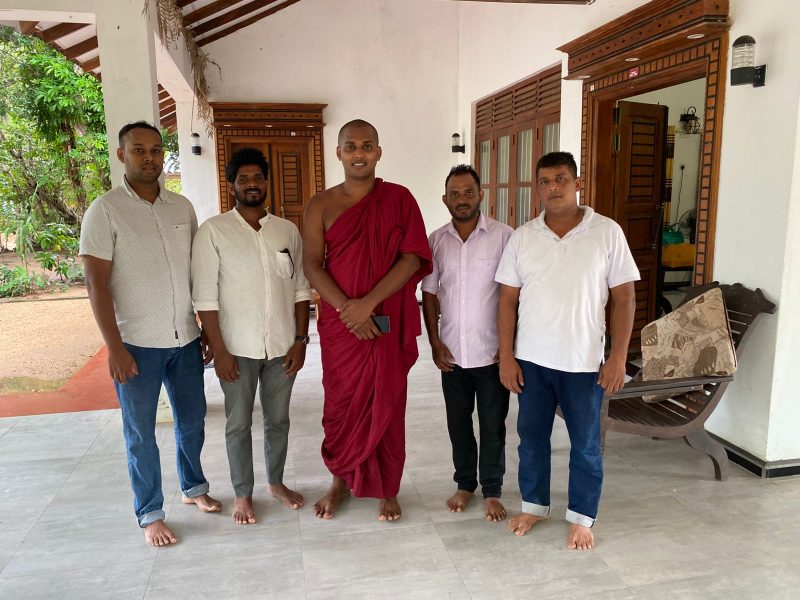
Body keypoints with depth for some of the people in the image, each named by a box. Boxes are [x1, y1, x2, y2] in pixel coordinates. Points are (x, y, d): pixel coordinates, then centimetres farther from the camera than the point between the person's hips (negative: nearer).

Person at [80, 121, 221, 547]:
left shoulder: (182, 207, 6)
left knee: (192, 420, 17)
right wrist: (114, 347, -14)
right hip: (137, 344, -4)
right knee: (141, 432, 8)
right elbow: (96, 283, -11)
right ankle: (149, 514, 26)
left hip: (186, 339, 4)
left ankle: (194, 487, 39)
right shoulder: (105, 211, -8)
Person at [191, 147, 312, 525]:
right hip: (237, 349, -3)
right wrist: (218, 349, -12)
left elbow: (300, 289, 6)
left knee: (278, 419, 16)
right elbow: (205, 296, -9)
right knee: (238, 424, 10)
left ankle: (276, 482, 36)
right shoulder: (213, 231, -6)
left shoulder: (288, 231, 4)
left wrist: (301, 339, 1)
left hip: (282, 347, 3)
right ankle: (242, 494, 29)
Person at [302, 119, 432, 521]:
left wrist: (368, 303, -17)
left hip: (389, 323, -1)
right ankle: (340, 481, 33)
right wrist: (347, 308, -17)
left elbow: (412, 257, -8)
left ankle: (387, 489, 27)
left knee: (387, 405, 8)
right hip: (339, 324, 1)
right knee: (341, 404, 11)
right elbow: (312, 265, -4)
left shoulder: (399, 199, 0)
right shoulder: (321, 205, 2)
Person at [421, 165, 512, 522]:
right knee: (458, 422, 15)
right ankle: (465, 484, 34)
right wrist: (435, 343, 1)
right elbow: (429, 294, 6)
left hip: (492, 352, -3)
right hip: (452, 353, 3)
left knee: (492, 425, 9)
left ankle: (492, 491, 27)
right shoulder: (435, 241, 2)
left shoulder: (503, 237, -8)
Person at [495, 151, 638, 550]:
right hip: (531, 359, 2)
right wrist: (506, 356, -2)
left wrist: (618, 357, -9)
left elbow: (624, 298, -4)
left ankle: (582, 518, 31)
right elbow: (508, 300, 2)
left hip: (584, 362, -2)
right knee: (531, 437, 15)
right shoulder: (522, 237, 0)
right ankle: (534, 505, 35)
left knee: (585, 444, 11)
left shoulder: (607, 233, -6)